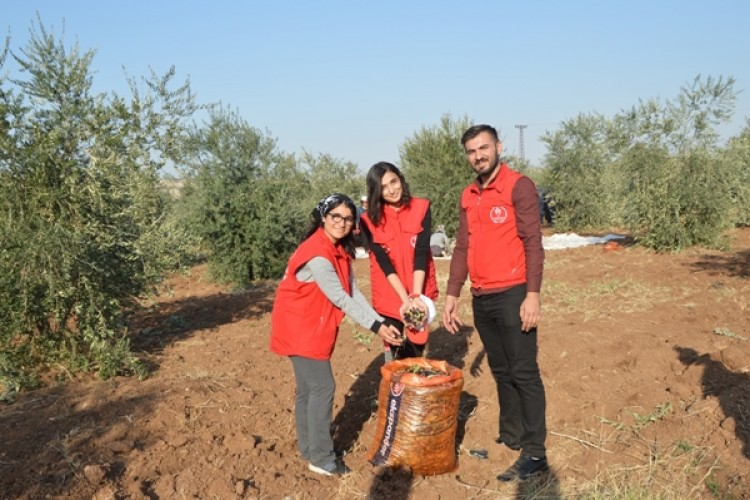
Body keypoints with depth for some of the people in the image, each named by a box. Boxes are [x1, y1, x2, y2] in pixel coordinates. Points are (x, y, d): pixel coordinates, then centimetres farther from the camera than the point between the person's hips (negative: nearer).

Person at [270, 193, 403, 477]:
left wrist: (381, 323, -8)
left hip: (313, 328, 9)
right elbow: (340, 299, -24)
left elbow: (353, 292, 1)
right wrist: (374, 326, -23)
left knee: (307, 388, 15)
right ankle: (321, 459, 3)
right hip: (300, 328, -9)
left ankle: (309, 449, 27)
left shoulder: (339, 250, 6)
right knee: (322, 387, -6)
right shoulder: (317, 255, -24)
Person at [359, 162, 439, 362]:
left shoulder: (421, 208, -5)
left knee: (417, 345, 4)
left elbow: (421, 253, -12)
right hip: (389, 295, -1)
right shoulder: (370, 220, -7)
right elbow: (384, 263, -12)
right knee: (393, 349, 3)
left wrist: (416, 295, -21)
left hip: (420, 291, 1)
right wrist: (406, 299, -22)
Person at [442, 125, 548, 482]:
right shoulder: (468, 197, 13)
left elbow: (533, 243, -11)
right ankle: (510, 436, 28)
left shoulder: (519, 186, -6)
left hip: (512, 295, -6)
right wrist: (452, 295, 11)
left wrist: (533, 294, -18)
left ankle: (534, 454, 5)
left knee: (523, 373, -2)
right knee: (500, 371, 15)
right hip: (481, 299, 7)